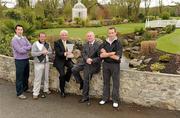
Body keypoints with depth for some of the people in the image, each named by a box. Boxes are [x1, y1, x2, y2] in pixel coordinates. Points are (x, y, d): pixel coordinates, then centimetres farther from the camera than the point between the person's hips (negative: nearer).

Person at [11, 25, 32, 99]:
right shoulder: (14, 40, -13)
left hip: (26, 59, 7)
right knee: (19, 77, 2)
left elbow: (30, 46, -3)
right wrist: (27, 49, -8)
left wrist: (23, 48, -18)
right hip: (19, 60, -7)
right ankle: (19, 93, 12)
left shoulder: (24, 38, 8)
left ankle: (25, 88, 39)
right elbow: (20, 50, -22)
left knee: (26, 75, 20)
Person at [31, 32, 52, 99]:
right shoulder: (35, 44, -7)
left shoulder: (47, 44, 9)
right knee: (37, 78, -4)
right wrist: (42, 52, -22)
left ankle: (46, 90, 30)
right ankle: (35, 93, 3)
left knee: (46, 77, 14)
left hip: (46, 63, 5)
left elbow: (51, 52, 12)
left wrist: (47, 52, -10)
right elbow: (33, 53, -16)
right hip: (38, 64, -5)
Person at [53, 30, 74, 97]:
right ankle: (62, 91, 1)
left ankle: (65, 79, -2)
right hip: (59, 61, -4)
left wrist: (70, 54, -17)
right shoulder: (57, 43, -4)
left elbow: (71, 51, 8)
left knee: (72, 67, -29)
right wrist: (65, 53, -33)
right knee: (62, 74, -18)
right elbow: (58, 53, -15)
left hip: (67, 60, 4)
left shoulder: (69, 43, 12)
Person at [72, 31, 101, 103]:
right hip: (84, 62, 6)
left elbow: (100, 57, -12)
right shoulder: (85, 45, 12)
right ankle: (81, 82, 10)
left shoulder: (98, 45, -8)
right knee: (74, 70, -13)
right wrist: (86, 59, -18)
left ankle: (85, 97, 11)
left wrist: (92, 60, -23)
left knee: (86, 80, -5)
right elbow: (83, 54, 2)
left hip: (93, 64, -6)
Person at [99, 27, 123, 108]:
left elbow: (117, 57, -16)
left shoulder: (118, 43, -7)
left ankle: (115, 100, 12)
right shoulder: (105, 43, 5)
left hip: (115, 65, -4)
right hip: (105, 64, 4)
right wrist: (111, 53, -15)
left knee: (115, 83, 2)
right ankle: (105, 98, 24)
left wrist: (106, 54, -9)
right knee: (106, 82, 12)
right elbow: (101, 55, -3)